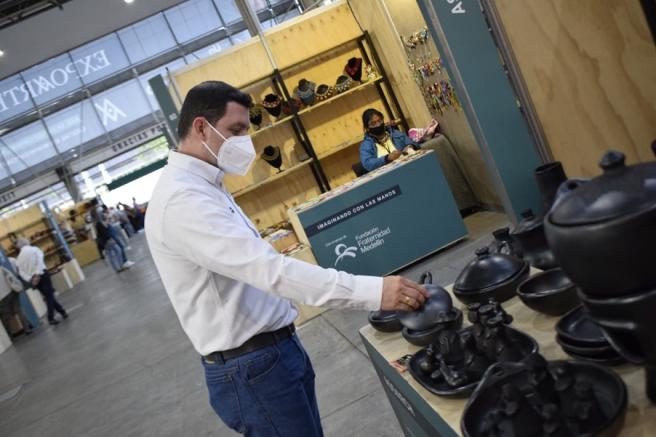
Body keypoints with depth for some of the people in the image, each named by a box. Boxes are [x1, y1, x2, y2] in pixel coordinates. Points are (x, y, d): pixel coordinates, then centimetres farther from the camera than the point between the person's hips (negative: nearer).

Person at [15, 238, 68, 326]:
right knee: (49, 296, 2)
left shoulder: (19, 258, 13)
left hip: (33, 280, 4)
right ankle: (51, 318, -1)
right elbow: (39, 261, -14)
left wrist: (30, 279, -6)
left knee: (48, 296, 14)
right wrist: (37, 274, -20)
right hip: (42, 274, -4)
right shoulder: (34, 249, 3)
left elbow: (21, 272, 1)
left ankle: (62, 312, 16)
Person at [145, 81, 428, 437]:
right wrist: (372, 291, -36)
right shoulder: (182, 199, -23)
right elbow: (270, 270, -34)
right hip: (252, 367, -9)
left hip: (278, 349, 9)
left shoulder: (201, 185, 10)